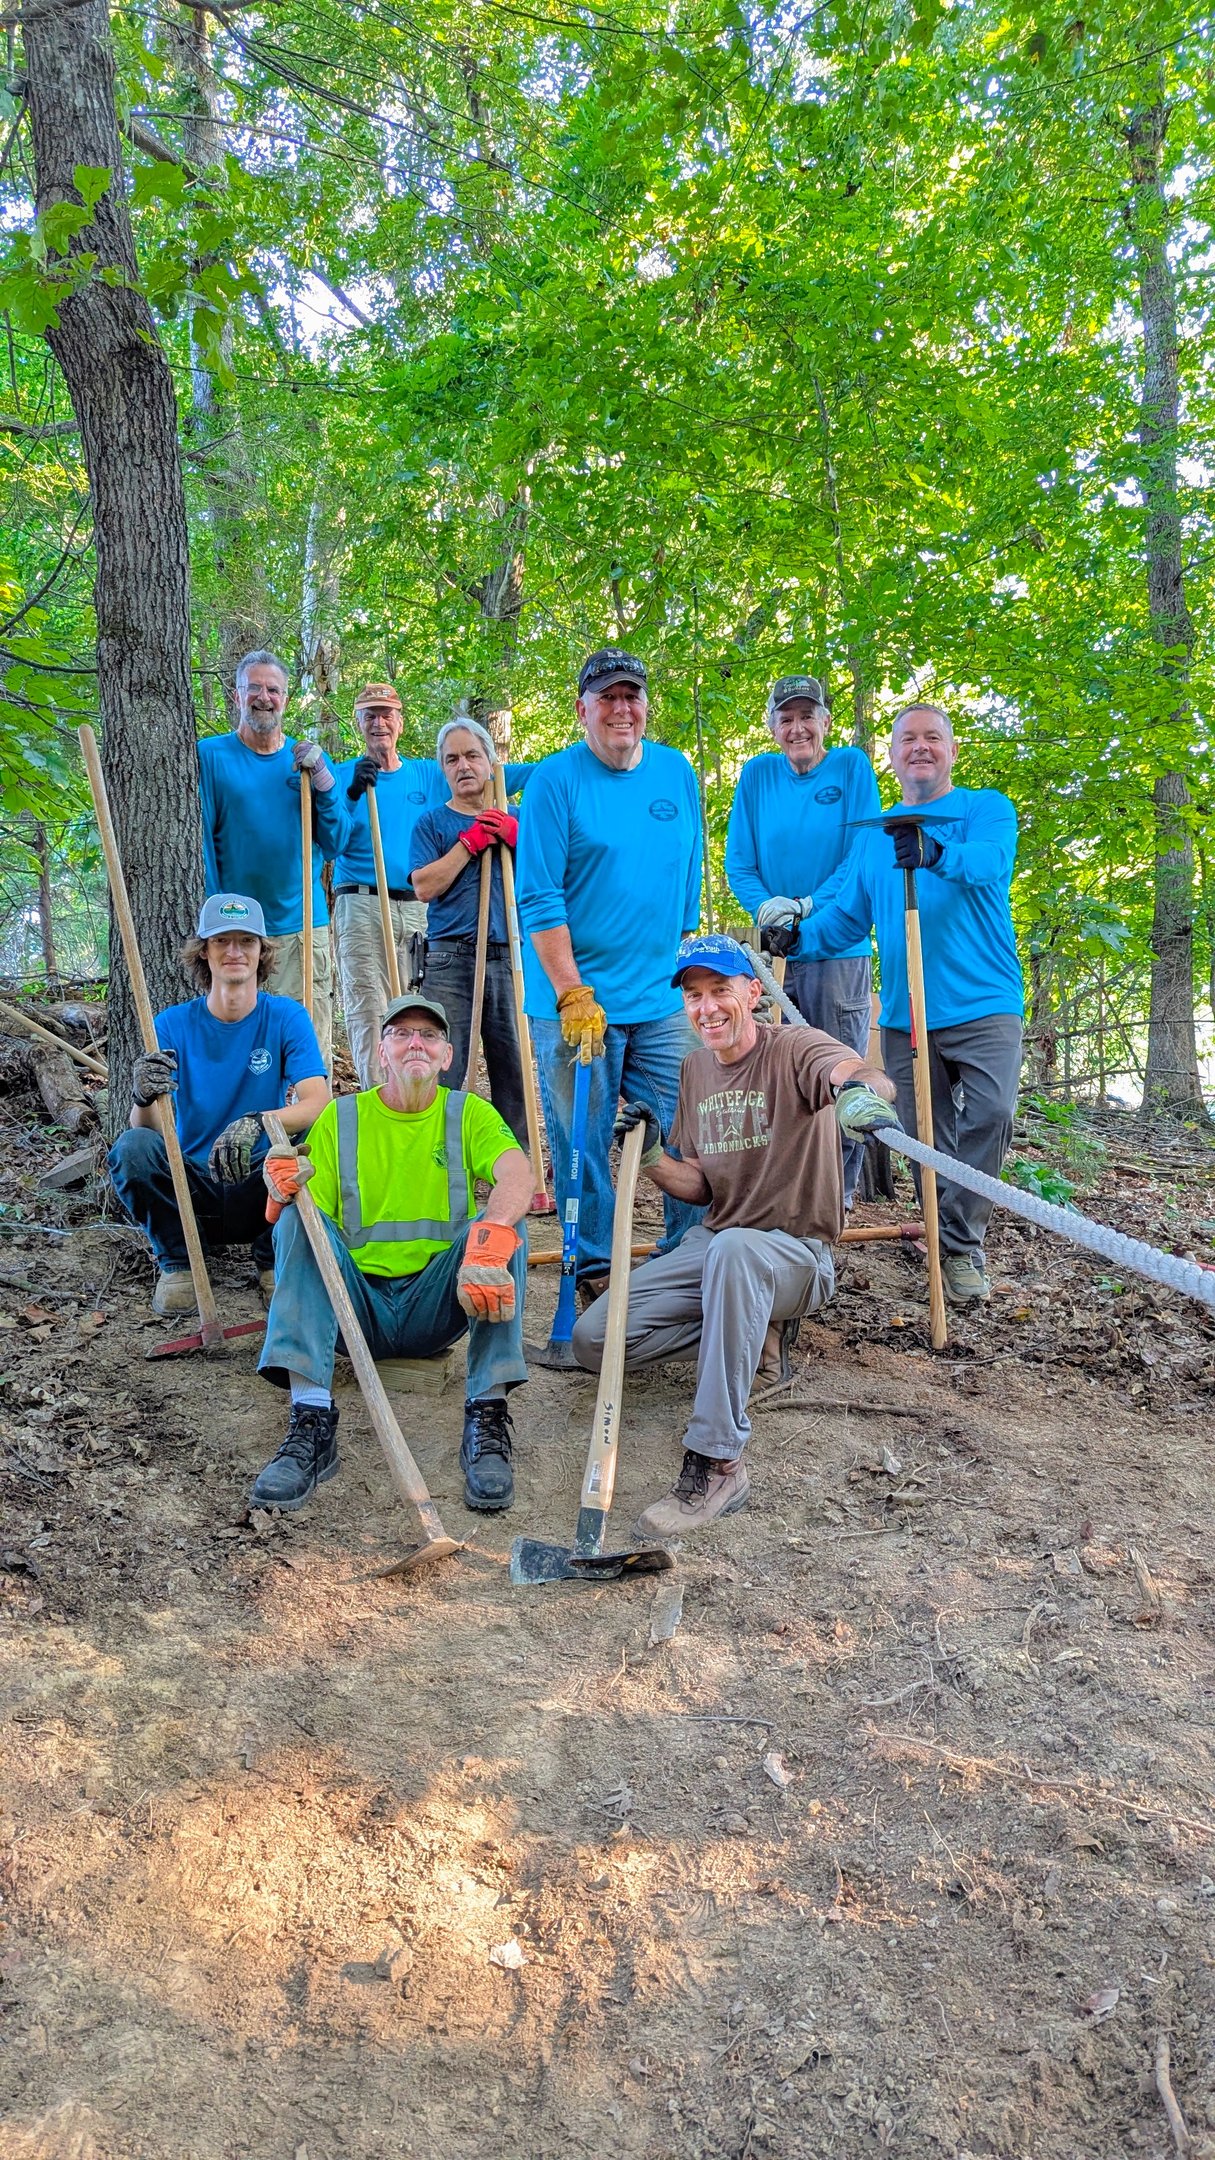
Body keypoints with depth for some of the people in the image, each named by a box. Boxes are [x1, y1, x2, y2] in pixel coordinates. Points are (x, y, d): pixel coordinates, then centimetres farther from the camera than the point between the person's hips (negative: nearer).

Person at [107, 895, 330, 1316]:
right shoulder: (172, 1025, -3)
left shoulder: (286, 1017, -4)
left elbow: (319, 1103, -19)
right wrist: (144, 1100, -34)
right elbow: (147, 1130, -10)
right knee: (131, 1148, -27)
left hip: (262, 1189, 0)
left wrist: (258, 1123, -38)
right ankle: (176, 1264, 0)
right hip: (191, 1189, 1)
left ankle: (272, 1258, -1)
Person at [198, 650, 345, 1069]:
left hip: (303, 926, 2)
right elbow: (200, 838, 1)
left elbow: (331, 844, 8)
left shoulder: (309, 759, 11)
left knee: (312, 1048, 1)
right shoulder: (211, 754, 3)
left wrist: (324, 785, -7)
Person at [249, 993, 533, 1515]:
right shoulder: (339, 1118, 8)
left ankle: (487, 1421, -29)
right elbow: (311, 1215, 0)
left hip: (437, 1308, -1)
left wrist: (491, 1235, -39)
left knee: (503, 1224, -24)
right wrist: (284, 1193, -26)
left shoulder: (470, 1114, 5)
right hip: (358, 1303, 1)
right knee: (298, 1220, -23)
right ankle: (310, 1421, -34)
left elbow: (517, 1173, -17)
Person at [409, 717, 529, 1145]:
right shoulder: (432, 821, 10)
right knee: (444, 1071, -6)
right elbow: (425, 886, -6)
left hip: (509, 958, 3)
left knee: (513, 1067, 4)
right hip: (451, 960, -2)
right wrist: (471, 842, -7)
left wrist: (516, 838, -6)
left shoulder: (514, 821, 17)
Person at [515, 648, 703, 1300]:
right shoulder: (554, 779, -6)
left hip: (663, 1000, 4)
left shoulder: (678, 773, 9)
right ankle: (593, 1264, 19)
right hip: (576, 999, -4)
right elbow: (539, 899, -10)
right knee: (580, 1141, 4)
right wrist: (574, 994, -15)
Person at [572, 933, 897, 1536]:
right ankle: (744, 1331, 7)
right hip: (711, 1246, 7)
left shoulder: (795, 1050, -12)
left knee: (734, 1246, -43)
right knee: (593, 1339, -10)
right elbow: (699, 1186, 13)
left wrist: (862, 1090, -62)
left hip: (797, 1256, -6)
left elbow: (862, 1073, -37)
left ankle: (717, 1466, -40)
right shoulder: (696, 1068, 9)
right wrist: (650, 1157, -8)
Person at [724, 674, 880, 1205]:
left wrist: (808, 908, -19)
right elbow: (738, 863, 5)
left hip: (840, 949, -3)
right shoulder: (757, 774, 7)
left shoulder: (851, 766, -1)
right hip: (776, 952, 3)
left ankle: (838, 1195, 13)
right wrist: (766, 908, -15)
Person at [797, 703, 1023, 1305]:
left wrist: (936, 853, -39)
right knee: (927, 1139, 6)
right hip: (905, 1013, 4)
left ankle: (960, 1245, -8)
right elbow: (845, 914, 12)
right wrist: (800, 933, -8)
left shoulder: (988, 808, 4)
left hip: (983, 1005, -4)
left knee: (990, 1113, -21)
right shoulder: (876, 835, 17)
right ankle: (952, 1246, 20)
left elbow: (988, 861, -19)